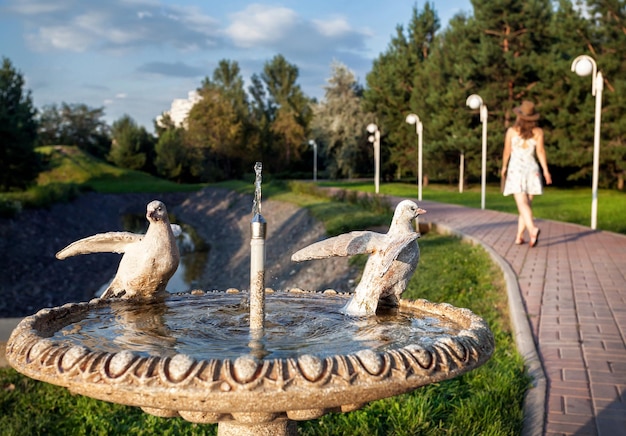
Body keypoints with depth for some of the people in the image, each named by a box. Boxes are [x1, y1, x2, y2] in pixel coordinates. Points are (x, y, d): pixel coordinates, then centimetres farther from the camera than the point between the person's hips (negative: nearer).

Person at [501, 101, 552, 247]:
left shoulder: (511, 131, -1)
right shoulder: (538, 132, 1)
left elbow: (507, 151, 4)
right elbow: (540, 152, -6)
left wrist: (504, 167, 18)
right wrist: (546, 170, -2)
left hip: (515, 169, -2)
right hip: (532, 169, 2)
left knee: (522, 204, -11)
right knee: (527, 203, 11)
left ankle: (532, 229, -34)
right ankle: (519, 236, 11)